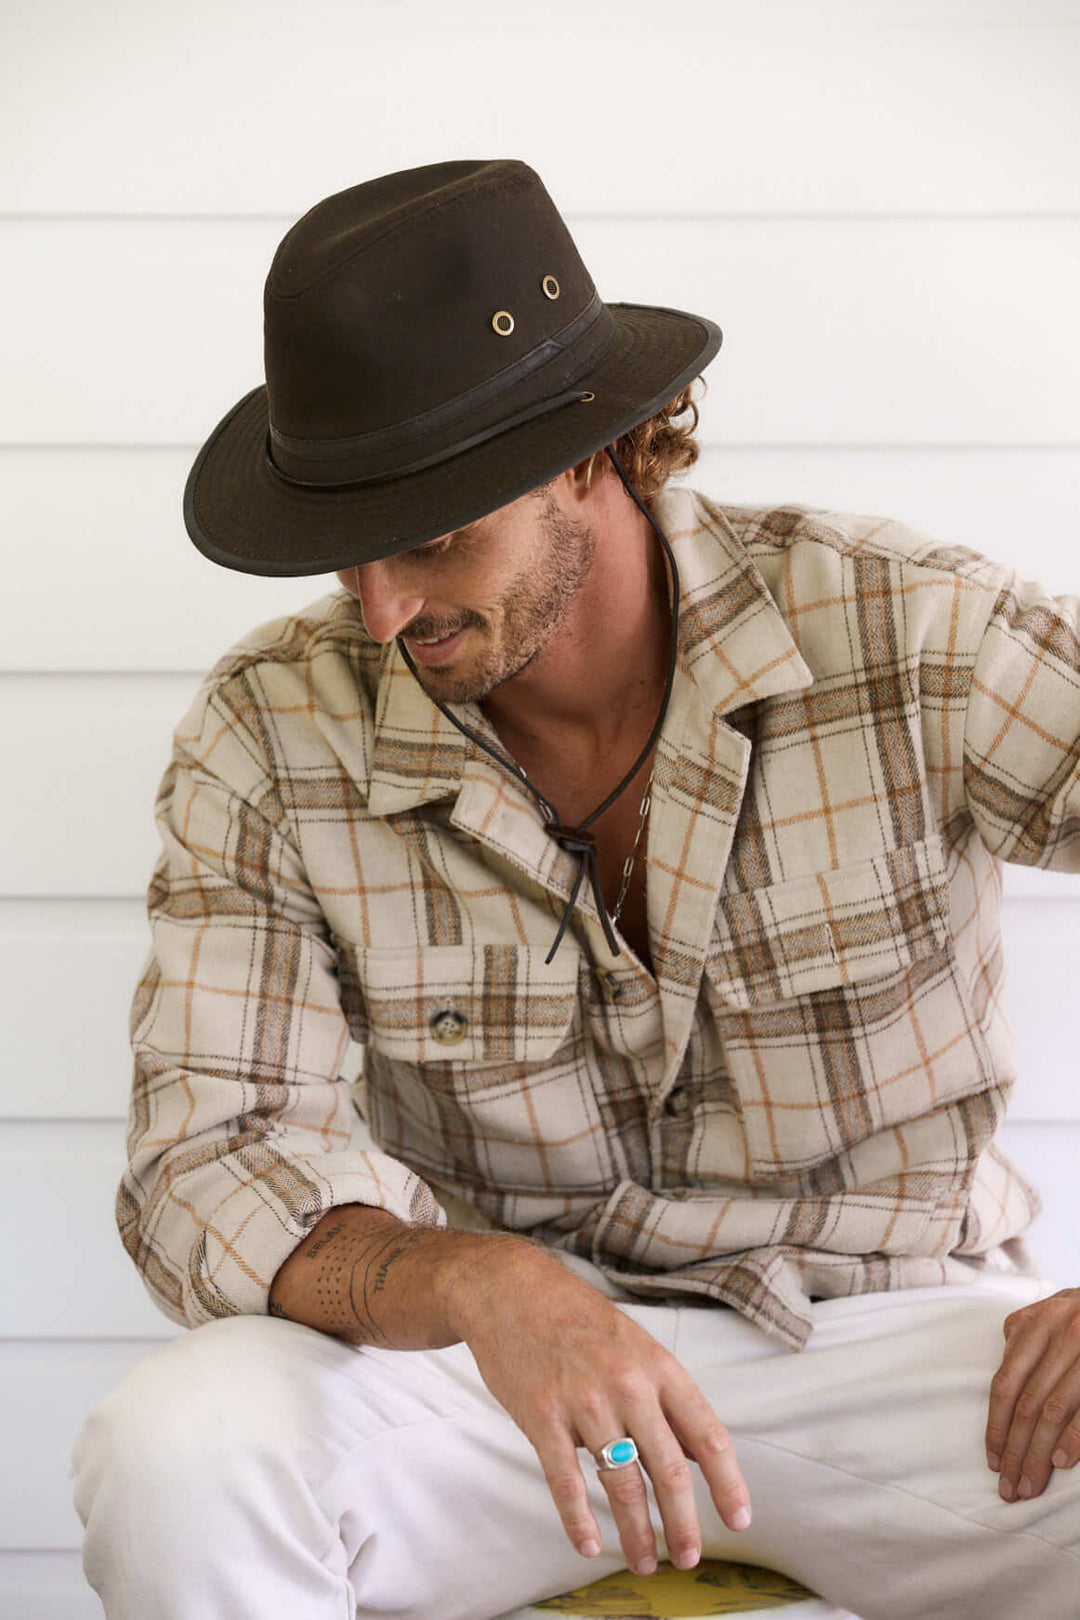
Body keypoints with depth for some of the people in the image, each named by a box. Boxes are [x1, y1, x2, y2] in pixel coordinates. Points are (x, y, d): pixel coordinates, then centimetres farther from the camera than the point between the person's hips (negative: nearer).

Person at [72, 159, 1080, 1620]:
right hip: (499, 1346, 0)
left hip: (889, 1328, 0)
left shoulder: (914, 638, -14)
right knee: (172, 1458, -30)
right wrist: (475, 1285, -35)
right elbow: (204, 1164, -13)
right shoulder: (272, 735, -9)